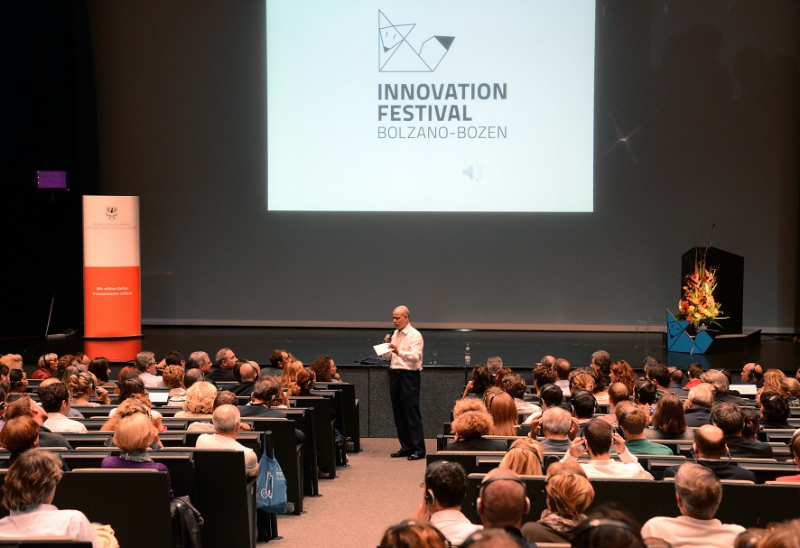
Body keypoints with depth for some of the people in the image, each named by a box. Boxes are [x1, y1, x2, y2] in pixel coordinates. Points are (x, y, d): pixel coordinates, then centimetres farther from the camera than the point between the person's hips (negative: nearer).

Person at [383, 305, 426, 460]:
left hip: (409, 376, -8)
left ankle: (418, 449, -4)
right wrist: (386, 344, -5)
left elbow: (415, 356, -23)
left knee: (412, 413, -7)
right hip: (395, 374, 8)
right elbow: (386, 355, 15)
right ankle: (406, 447, 18)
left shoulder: (415, 335, -9)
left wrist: (399, 352, -37)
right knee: (398, 413, 10)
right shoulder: (395, 334, 14)